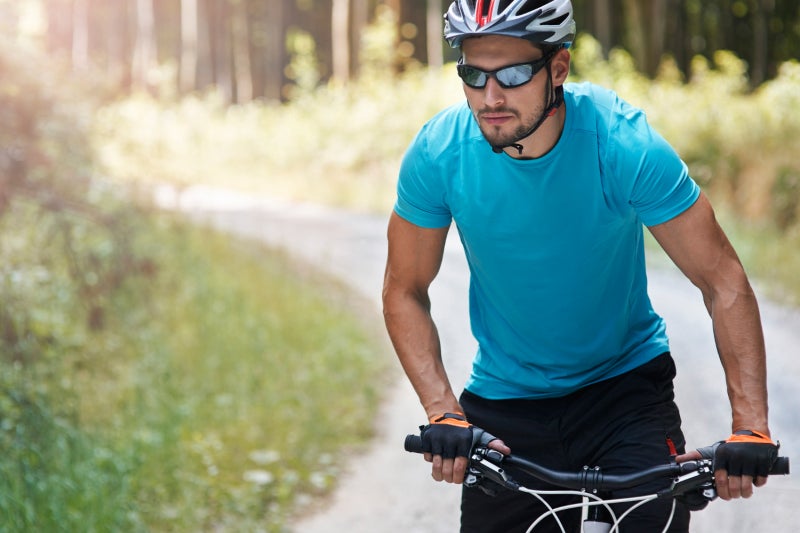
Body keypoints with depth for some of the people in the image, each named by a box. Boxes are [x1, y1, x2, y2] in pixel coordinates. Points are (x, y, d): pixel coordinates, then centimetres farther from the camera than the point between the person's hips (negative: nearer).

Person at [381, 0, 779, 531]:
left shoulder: (625, 144, -23)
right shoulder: (438, 154, -17)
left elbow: (723, 281, -18)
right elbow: (405, 292, -5)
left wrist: (750, 427, -27)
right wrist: (443, 412, -18)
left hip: (626, 385, -2)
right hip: (504, 402, 2)